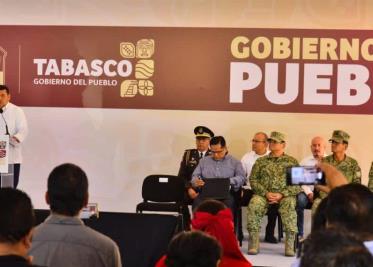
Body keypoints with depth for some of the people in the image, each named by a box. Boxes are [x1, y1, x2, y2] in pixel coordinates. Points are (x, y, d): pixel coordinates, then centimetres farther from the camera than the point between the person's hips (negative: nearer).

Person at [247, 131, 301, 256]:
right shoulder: (261, 161, 17)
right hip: (264, 194, 2)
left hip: (285, 195, -1)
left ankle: (290, 245, -33)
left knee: (289, 206, -35)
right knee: (253, 205, -30)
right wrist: (266, 193, -9)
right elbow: (253, 180, 8)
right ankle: (253, 243, -27)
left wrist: (282, 194, -12)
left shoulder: (292, 161, 11)